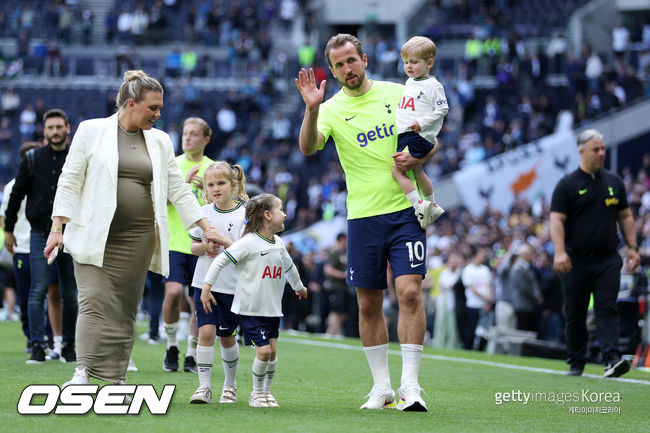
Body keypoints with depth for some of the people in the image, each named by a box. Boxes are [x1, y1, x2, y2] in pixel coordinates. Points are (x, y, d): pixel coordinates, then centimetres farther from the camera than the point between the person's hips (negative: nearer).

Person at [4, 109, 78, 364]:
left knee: (71, 295, 3)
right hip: (40, 235, -1)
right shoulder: (32, 160, 3)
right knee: (38, 291, -7)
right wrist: (8, 230, 10)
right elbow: (16, 195, 9)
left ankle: (69, 346, 14)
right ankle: (38, 346, -6)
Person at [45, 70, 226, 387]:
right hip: (95, 236, -3)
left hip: (138, 238, 4)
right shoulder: (91, 131, 2)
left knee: (126, 308, 3)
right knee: (95, 302, -14)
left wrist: (206, 228, 12)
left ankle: (116, 378, 7)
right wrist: (57, 228, -7)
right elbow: (70, 181, 0)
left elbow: (179, 189, 16)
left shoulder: (160, 141, 13)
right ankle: (83, 372, -19)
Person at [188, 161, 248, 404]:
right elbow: (193, 247, 11)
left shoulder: (244, 213, -5)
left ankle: (230, 385, 27)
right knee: (206, 331, -10)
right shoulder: (203, 212, 5)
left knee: (226, 336, 8)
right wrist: (205, 246, -10)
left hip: (232, 286, -2)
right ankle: (204, 387, -8)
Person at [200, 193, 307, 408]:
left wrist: (299, 286, 45)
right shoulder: (248, 243, -14)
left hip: (272, 309, 7)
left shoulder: (279, 244, 9)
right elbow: (220, 261, -14)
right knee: (263, 350, -11)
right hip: (250, 308, -7)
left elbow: (289, 267, 30)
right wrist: (206, 287, -17)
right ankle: (257, 393, 7)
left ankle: (266, 391, 16)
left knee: (272, 350, 1)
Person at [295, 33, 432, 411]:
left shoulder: (398, 93, 5)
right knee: (369, 304, 4)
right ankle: (382, 387, 15)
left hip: (405, 209, -1)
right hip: (363, 216, 1)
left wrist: (416, 157, -9)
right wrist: (312, 109, -32)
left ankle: (410, 385, -10)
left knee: (409, 292, -13)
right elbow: (308, 147, -16)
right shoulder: (332, 109, 2)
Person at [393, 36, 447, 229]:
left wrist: (422, 122, -21)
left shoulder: (432, 85, -11)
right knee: (417, 172, 21)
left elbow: (442, 109, -14)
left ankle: (418, 205, -19)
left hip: (418, 135, -9)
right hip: (405, 136, 9)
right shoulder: (409, 83, 15)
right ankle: (432, 206, 35)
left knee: (397, 170, -18)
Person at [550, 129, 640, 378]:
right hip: (576, 260, -2)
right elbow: (557, 220, -7)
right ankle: (576, 364, 15)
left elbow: (625, 216, 19)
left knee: (607, 309, -9)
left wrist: (632, 247, 10)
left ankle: (612, 359, -18)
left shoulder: (614, 182, 13)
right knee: (575, 314, 5)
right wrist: (560, 252, -19)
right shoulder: (567, 185, 0)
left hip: (608, 259, 2)